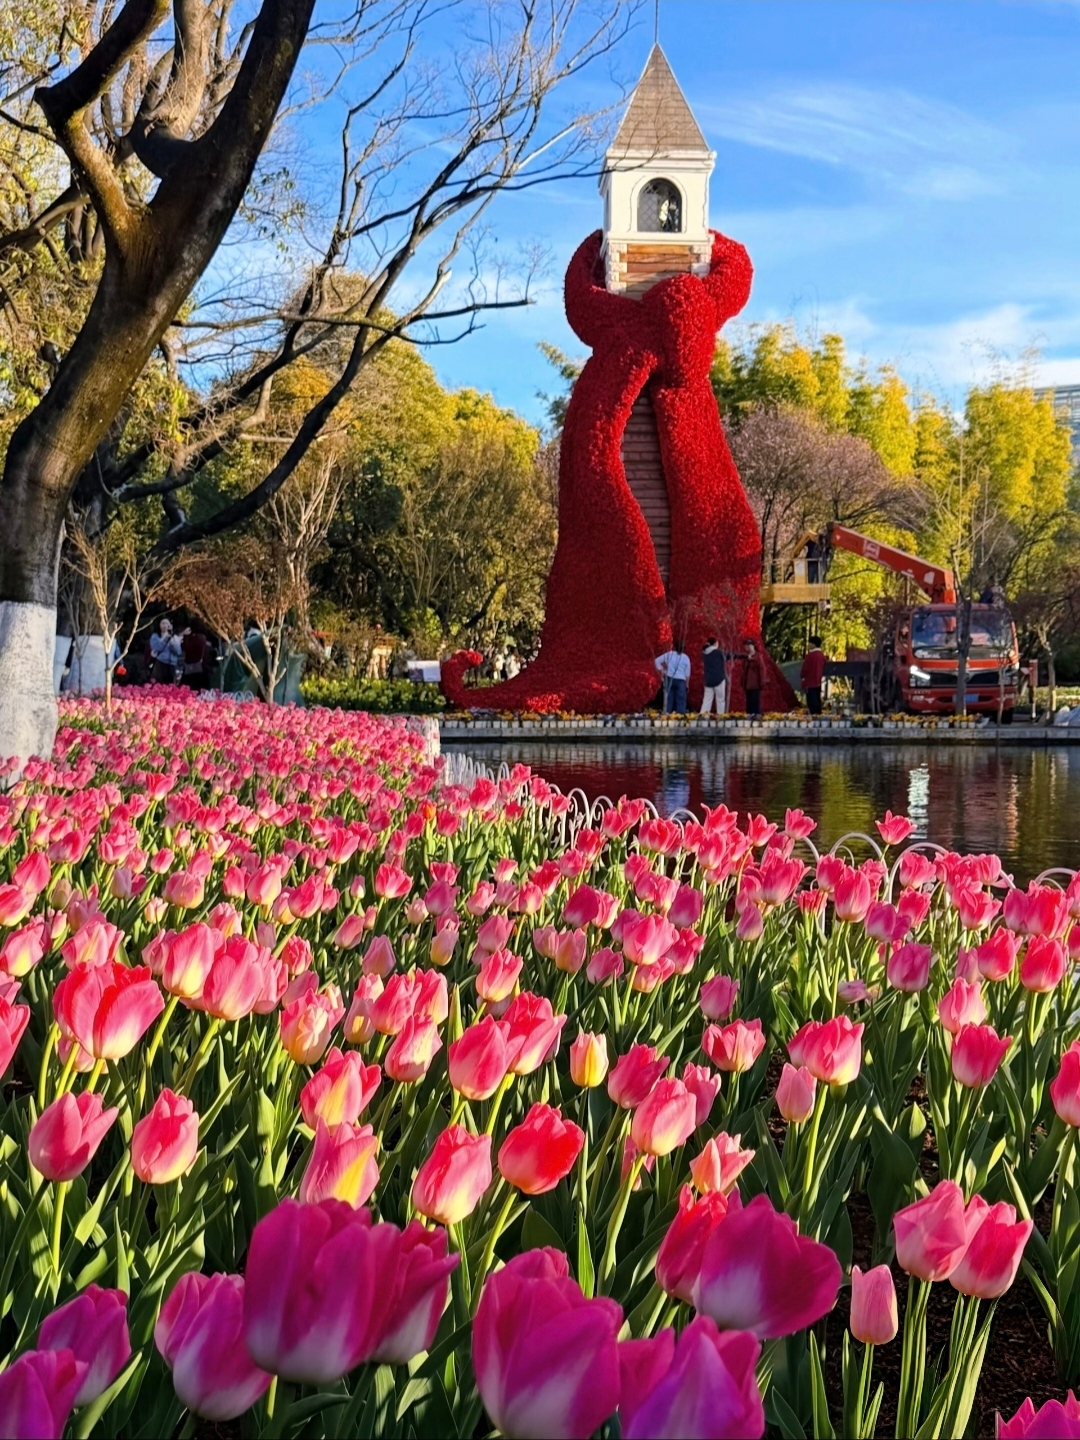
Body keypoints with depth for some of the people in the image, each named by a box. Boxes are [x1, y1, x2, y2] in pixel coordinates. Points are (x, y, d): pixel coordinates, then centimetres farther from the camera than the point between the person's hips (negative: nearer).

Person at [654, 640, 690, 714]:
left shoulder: (669, 654, 3)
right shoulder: (685, 658, 0)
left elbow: (657, 660, 7)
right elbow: (687, 673, 1)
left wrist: (661, 670, 13)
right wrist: (686, 684, 12)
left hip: (669, 679, 2)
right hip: (681, 681, -2)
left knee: (669, 698, 6)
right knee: (680, 699, -2)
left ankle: (667, 714, 4)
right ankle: (681, 715, -8)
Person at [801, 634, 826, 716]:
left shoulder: (810, 655, -16)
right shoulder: (822, 655, 7)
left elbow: (805, 668, -13)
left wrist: (801, 677, 2)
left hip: (810, 682, -8)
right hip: (818, 682, 8)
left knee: (812, 701, -8)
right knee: (817, 701, 11)